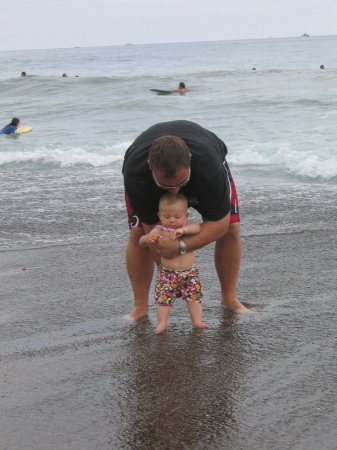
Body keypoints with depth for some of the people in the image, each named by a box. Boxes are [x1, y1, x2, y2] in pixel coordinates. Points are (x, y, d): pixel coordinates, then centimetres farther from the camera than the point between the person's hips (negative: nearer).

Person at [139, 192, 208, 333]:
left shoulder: (187, 226, 0)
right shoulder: (159, 231, -6)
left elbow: (197, 227, -22)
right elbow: (142, 242, -14)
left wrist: (183, 230, -40)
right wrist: (147, 238, -39)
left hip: (189, 272, 2)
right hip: (167, 272, -1)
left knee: (194, 296, -1)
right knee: (163, 298, -8)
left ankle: (197, 321, 6)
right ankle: (162, 323, 0)